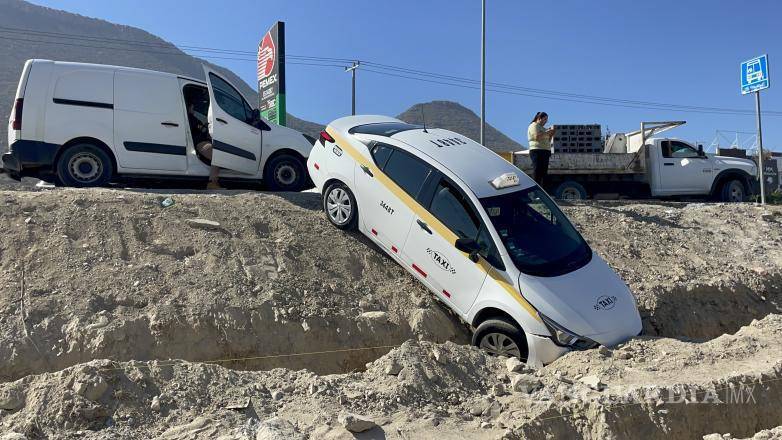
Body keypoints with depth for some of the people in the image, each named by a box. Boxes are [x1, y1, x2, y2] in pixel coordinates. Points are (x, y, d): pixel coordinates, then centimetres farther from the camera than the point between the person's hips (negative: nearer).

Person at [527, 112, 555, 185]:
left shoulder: (542, 127, 24)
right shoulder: (534, 125, -2)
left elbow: (547, 141, 25)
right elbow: (537, 137, -18)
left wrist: (551, 135, 8)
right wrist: (547, 132, -11)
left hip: (545, 151, 9)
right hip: (537, 151, -9)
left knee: (543, 172, 4)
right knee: (537, 172, -12)